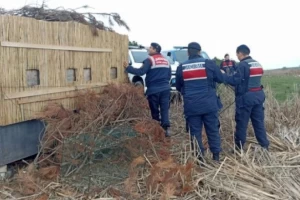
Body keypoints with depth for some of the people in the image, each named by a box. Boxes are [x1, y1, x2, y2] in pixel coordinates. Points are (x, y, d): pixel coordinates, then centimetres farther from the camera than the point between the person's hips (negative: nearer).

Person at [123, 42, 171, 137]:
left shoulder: (150, 60, -9)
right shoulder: (166, 61, 14)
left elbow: (141, 72, -18)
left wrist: (128, 68, -10)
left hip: (154, 90, -5)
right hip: (165, 89, 5)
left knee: (155, 110, 7)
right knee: (164, 109, 2)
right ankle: (166, 128, -12)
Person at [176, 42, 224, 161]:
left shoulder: (181, 67, 1)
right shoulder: (209, 63, -3)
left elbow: (178, 87, 13)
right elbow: (221, 79, 6)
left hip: (191, 106, 0)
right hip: (209, 104, 0)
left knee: (195, 132, 8)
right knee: (213, 130, 12)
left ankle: (199, 158, 11)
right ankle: (216, 156, 18)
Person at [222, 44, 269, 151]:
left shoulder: (242, 65, -13)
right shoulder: (257, 64, 13)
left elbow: (235, 81, -17)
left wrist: (224, 75, -4)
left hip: (246, 97, -7)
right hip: (258, 95, 8)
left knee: (241, 123, 2)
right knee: (259, 122, 12)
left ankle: (239, 148, 11)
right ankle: (264, 147, 15)